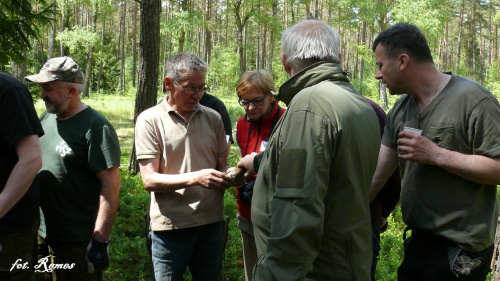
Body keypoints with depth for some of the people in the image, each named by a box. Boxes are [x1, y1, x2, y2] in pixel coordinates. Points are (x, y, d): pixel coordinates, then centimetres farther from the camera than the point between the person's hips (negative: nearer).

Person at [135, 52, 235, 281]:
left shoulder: (212, 118, 8)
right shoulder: (150, 120, -5)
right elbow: (149, 180, -11)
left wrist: (227, 175, -10)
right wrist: (195, 178, -24)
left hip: (211, 222, 4)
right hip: (171, 226, -4)